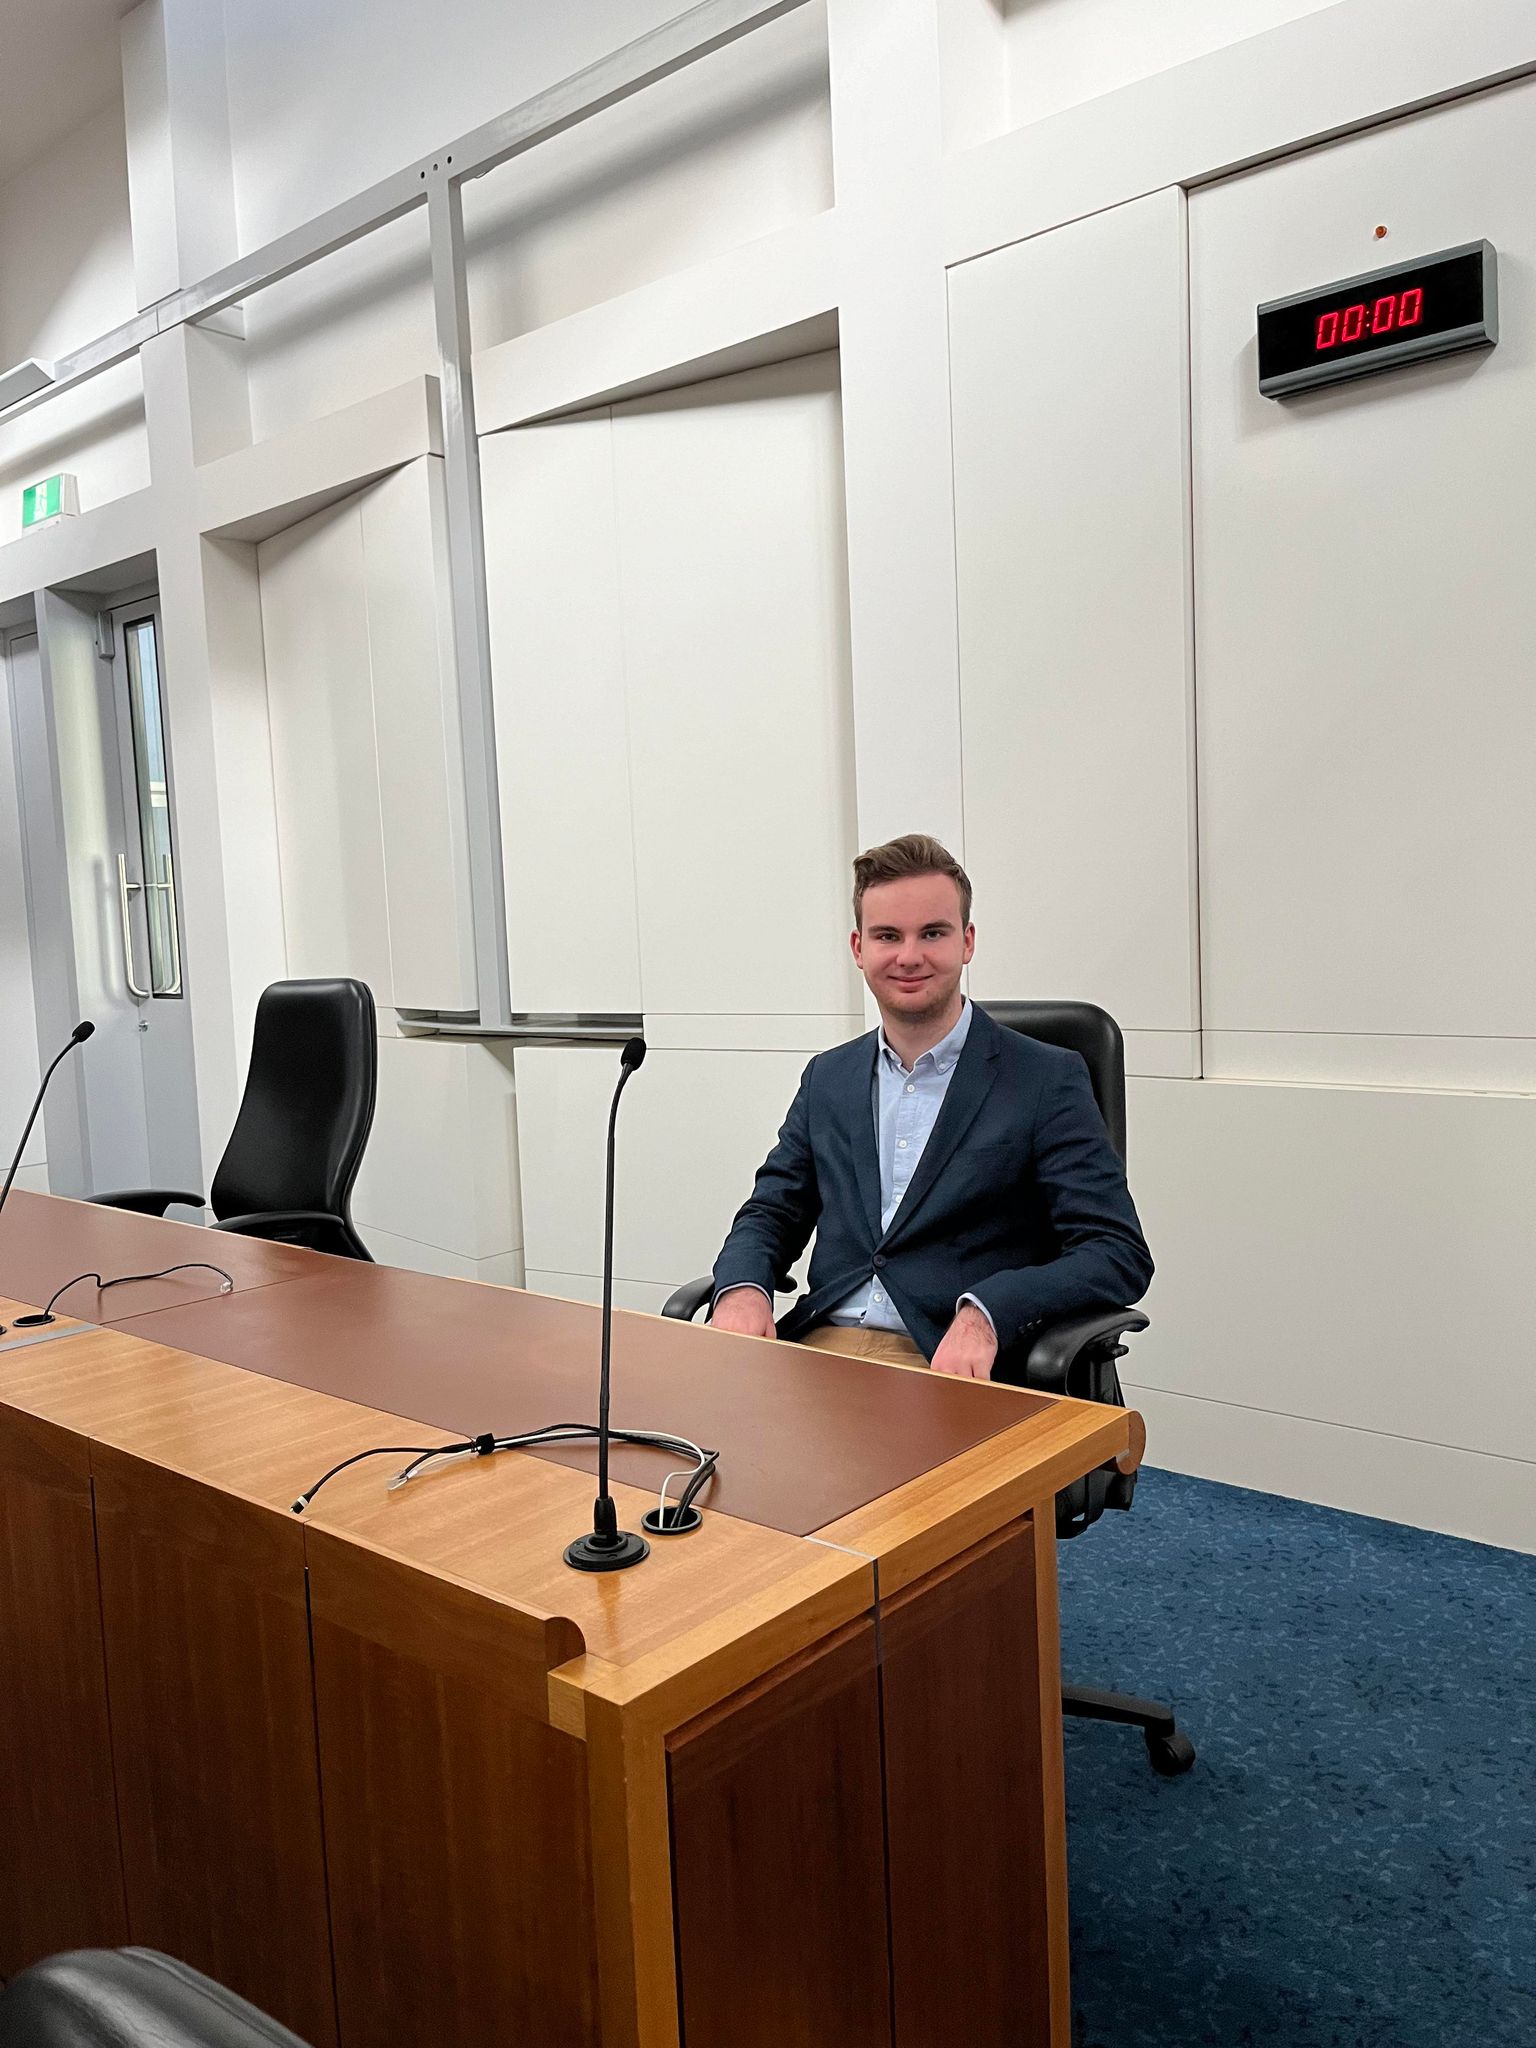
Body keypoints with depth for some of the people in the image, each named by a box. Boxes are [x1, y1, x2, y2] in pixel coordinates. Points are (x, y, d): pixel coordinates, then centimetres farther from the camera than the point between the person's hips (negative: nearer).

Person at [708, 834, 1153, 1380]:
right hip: (819, 1348, 5)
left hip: (954, 1367, -4)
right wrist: (742, 1288, -7)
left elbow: (1121, 1254, -6)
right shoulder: (827, 1078, 16)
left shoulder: (1046, 1080, 0)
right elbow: (770, 1214, 18)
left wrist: (985, 1313, -23)